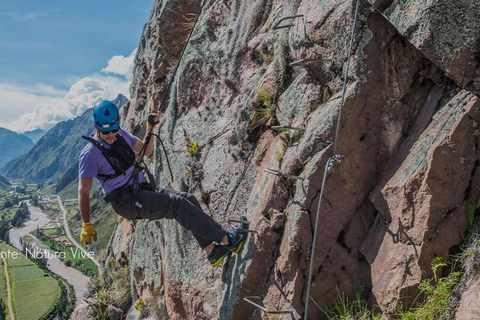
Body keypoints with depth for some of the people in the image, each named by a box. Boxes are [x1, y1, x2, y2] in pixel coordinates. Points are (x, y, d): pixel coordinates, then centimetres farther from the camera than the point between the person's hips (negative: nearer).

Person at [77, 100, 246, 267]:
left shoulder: (120, 134, 9)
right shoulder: (90, 154, -12)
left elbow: (146, 150, 20)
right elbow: (83, 192, -13)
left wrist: (150, 129, 3)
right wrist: (86, 225, -19)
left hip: (142, 190, 8)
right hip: (126, 201, -8)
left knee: (189, 199, -9)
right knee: (177, 203, -23)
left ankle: (212, 251, -6)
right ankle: (226, 239, -18)